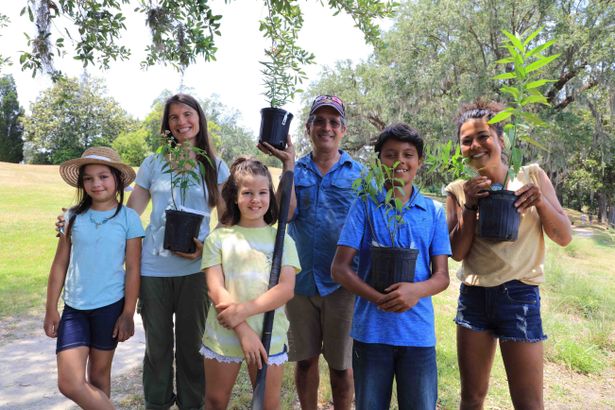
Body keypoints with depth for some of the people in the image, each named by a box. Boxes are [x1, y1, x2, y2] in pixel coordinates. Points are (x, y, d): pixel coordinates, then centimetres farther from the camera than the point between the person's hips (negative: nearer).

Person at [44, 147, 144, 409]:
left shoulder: (128, 218, -7)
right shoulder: (73, 217, 1)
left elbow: (133, 269, -6)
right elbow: (60, 264, 6)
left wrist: (128, 314, -6)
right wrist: (51, 309, 6)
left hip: (110, 307, -2)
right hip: (74, 308, 2)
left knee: (99, 374, 13)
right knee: (70, 383, -4)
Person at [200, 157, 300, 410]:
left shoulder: (282, 239, -1)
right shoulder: (218, 238, -2)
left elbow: (286, 289, -10)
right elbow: (215, 290, -8)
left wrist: (243, 310, -20)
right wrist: (244, 331, -17)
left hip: (269, 337, 0)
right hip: (223, 335, 0)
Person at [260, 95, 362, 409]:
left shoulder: (358, 174, 1)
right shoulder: (295, 170, 5)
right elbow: (286, 214, -11)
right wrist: (288, 164, -16)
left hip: (342, 283, -1)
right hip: (300, 280, 2)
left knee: (341, 363, 11)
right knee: (305, 358, 15)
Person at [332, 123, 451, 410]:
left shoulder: (434, 211, 5)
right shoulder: (365, 205, -2)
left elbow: (442, 276, 4)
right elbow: (340, 268, -6)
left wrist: (417, 290, -18)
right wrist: (380, 299, -19)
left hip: (419, 332, 2)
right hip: (371, 330, -1)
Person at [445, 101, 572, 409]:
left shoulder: (532, 176, -1)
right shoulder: (459, 190, 0)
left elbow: (564, 237, 1)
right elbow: (457, 252, -3)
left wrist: (540, 201, -17)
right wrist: (470, 206, -14)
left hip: (519, 294, -2)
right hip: (473, 295, 2)